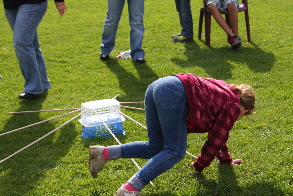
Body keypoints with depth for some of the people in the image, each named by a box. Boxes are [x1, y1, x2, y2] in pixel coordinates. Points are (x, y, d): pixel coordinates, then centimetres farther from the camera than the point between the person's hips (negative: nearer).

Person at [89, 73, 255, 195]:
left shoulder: (225, 92, 31)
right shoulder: (233, 107, 7)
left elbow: (218, 135, 40)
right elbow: (216, 139, 11)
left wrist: (225, 159, 49)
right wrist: (200, 165, 24)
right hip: (175, 93, -9)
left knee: (155, 148, 13)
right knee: (175, 152, -7)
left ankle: (104, 153, 5)